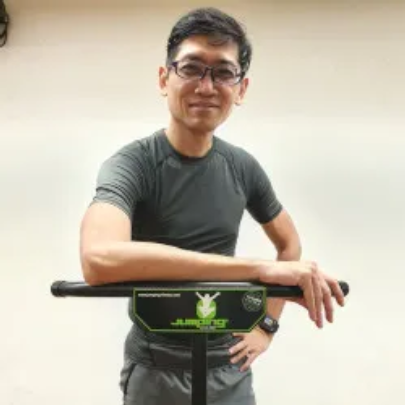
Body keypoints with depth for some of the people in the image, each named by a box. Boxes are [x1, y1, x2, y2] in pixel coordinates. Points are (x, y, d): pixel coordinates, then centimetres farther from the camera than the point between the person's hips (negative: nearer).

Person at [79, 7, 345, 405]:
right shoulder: (131, 164, -18)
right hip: (156, 370, -4)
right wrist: (258, 268, -39)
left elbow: (289, 243, 13)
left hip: (229, 368, 4)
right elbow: (99, 258, -38)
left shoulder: (243, 167, -3)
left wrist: (267, 324, 2)